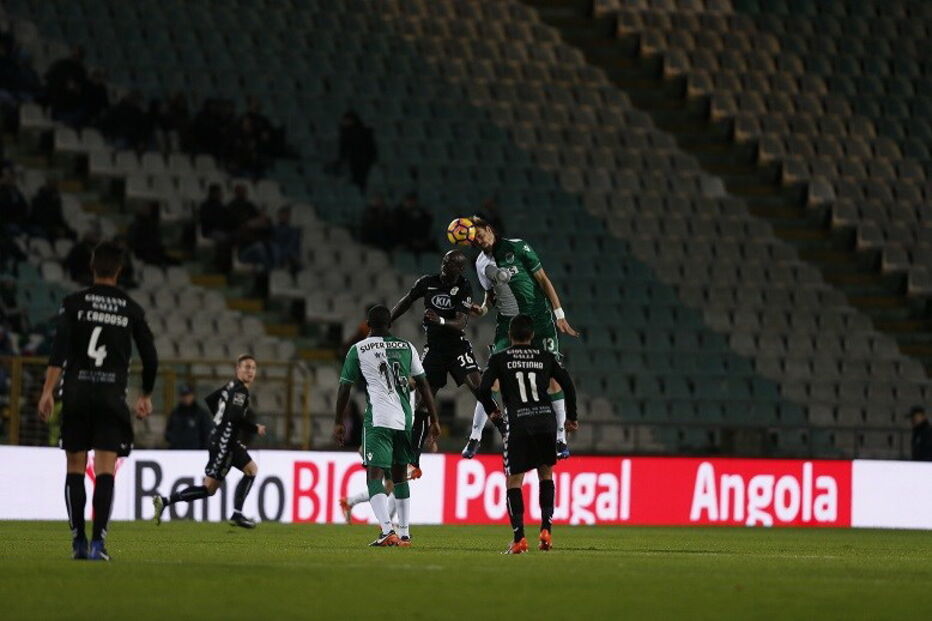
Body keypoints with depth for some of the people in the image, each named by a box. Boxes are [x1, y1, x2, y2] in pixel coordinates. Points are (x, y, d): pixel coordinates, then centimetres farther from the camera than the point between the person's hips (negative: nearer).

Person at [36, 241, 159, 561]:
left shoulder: (74, 303, 2)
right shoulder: (131, 310, 5)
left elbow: (60, 349, -10)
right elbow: (150, 358, 8)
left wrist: (48, 391, -12)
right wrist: (145, 396, 23)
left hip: (76, 392, 0)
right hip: (112, 395, 0)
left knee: (75, 469, 8)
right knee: (105, 471, -3)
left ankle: (78, 541, 6)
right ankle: (98, 542, -14)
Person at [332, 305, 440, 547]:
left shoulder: (358, 350, 4)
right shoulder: (406, 347, 12)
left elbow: (345, 388, 5)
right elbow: (423, 385, 12)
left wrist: (338, 422, 13)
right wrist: (434, 420, 17)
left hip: (378, 420, -4)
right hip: (405, 421, 4)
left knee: (374, 476, -7)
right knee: (400, 476, 18)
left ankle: (387, 531, -25)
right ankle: (404, 534, 19)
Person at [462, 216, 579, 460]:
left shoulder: (517, 248, -7)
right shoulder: (482, 264, 7)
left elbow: (543, 280, -5)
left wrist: (559, 314, -8)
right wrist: (483, 309, -1)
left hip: (539, 318, -3)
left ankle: (561, 440, 4)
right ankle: (474, 437, 1)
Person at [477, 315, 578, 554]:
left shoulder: (499, 359, 5)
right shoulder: (546, 357, 11)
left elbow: (483, 389, -2)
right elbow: (568, 385, 9)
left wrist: (492, 411, 17)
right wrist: (571, 417, 21)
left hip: (517, 424, -2)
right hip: (546, 420, 2)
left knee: (514, 480, 2)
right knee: (546, 474, 20)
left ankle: (519, 538, -8)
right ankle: (546, 529, 8)